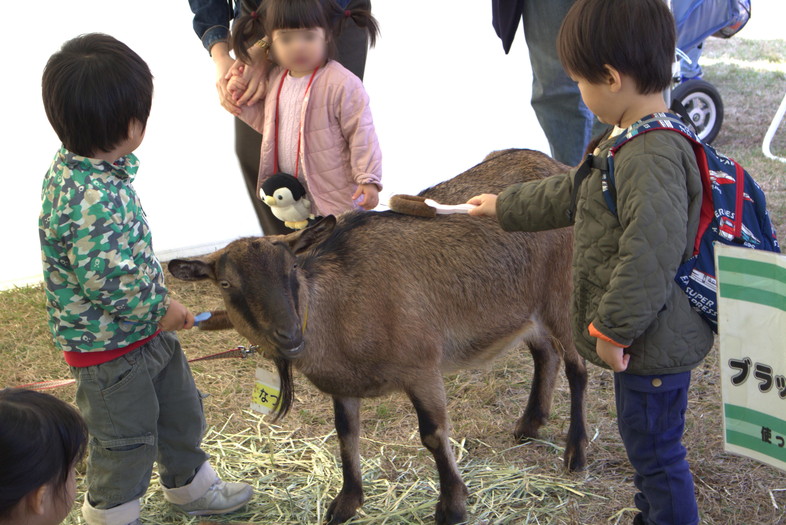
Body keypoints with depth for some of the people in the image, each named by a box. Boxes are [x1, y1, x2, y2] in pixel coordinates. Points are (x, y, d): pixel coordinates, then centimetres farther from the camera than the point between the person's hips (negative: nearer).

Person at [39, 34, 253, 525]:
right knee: (128, 439, 13)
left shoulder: (81, 164, -5)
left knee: (180, 409, 26)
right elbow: (106, 282, -33)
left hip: (146, 328, 9)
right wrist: (161, 308, -18)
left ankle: (190, 485, 49)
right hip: (108, 346, -9)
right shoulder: (90, 200, -36)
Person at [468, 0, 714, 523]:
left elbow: (649, 257, -32)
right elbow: (573, 193, 23)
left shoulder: (653, 157, -28)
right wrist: (506, 206, 32)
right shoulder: (630, 140, 7)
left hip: (652, 344, -10)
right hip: (647, 339, 10)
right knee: (649, 448, 25)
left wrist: (612, 328, -22)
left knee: (656, 453, 5)